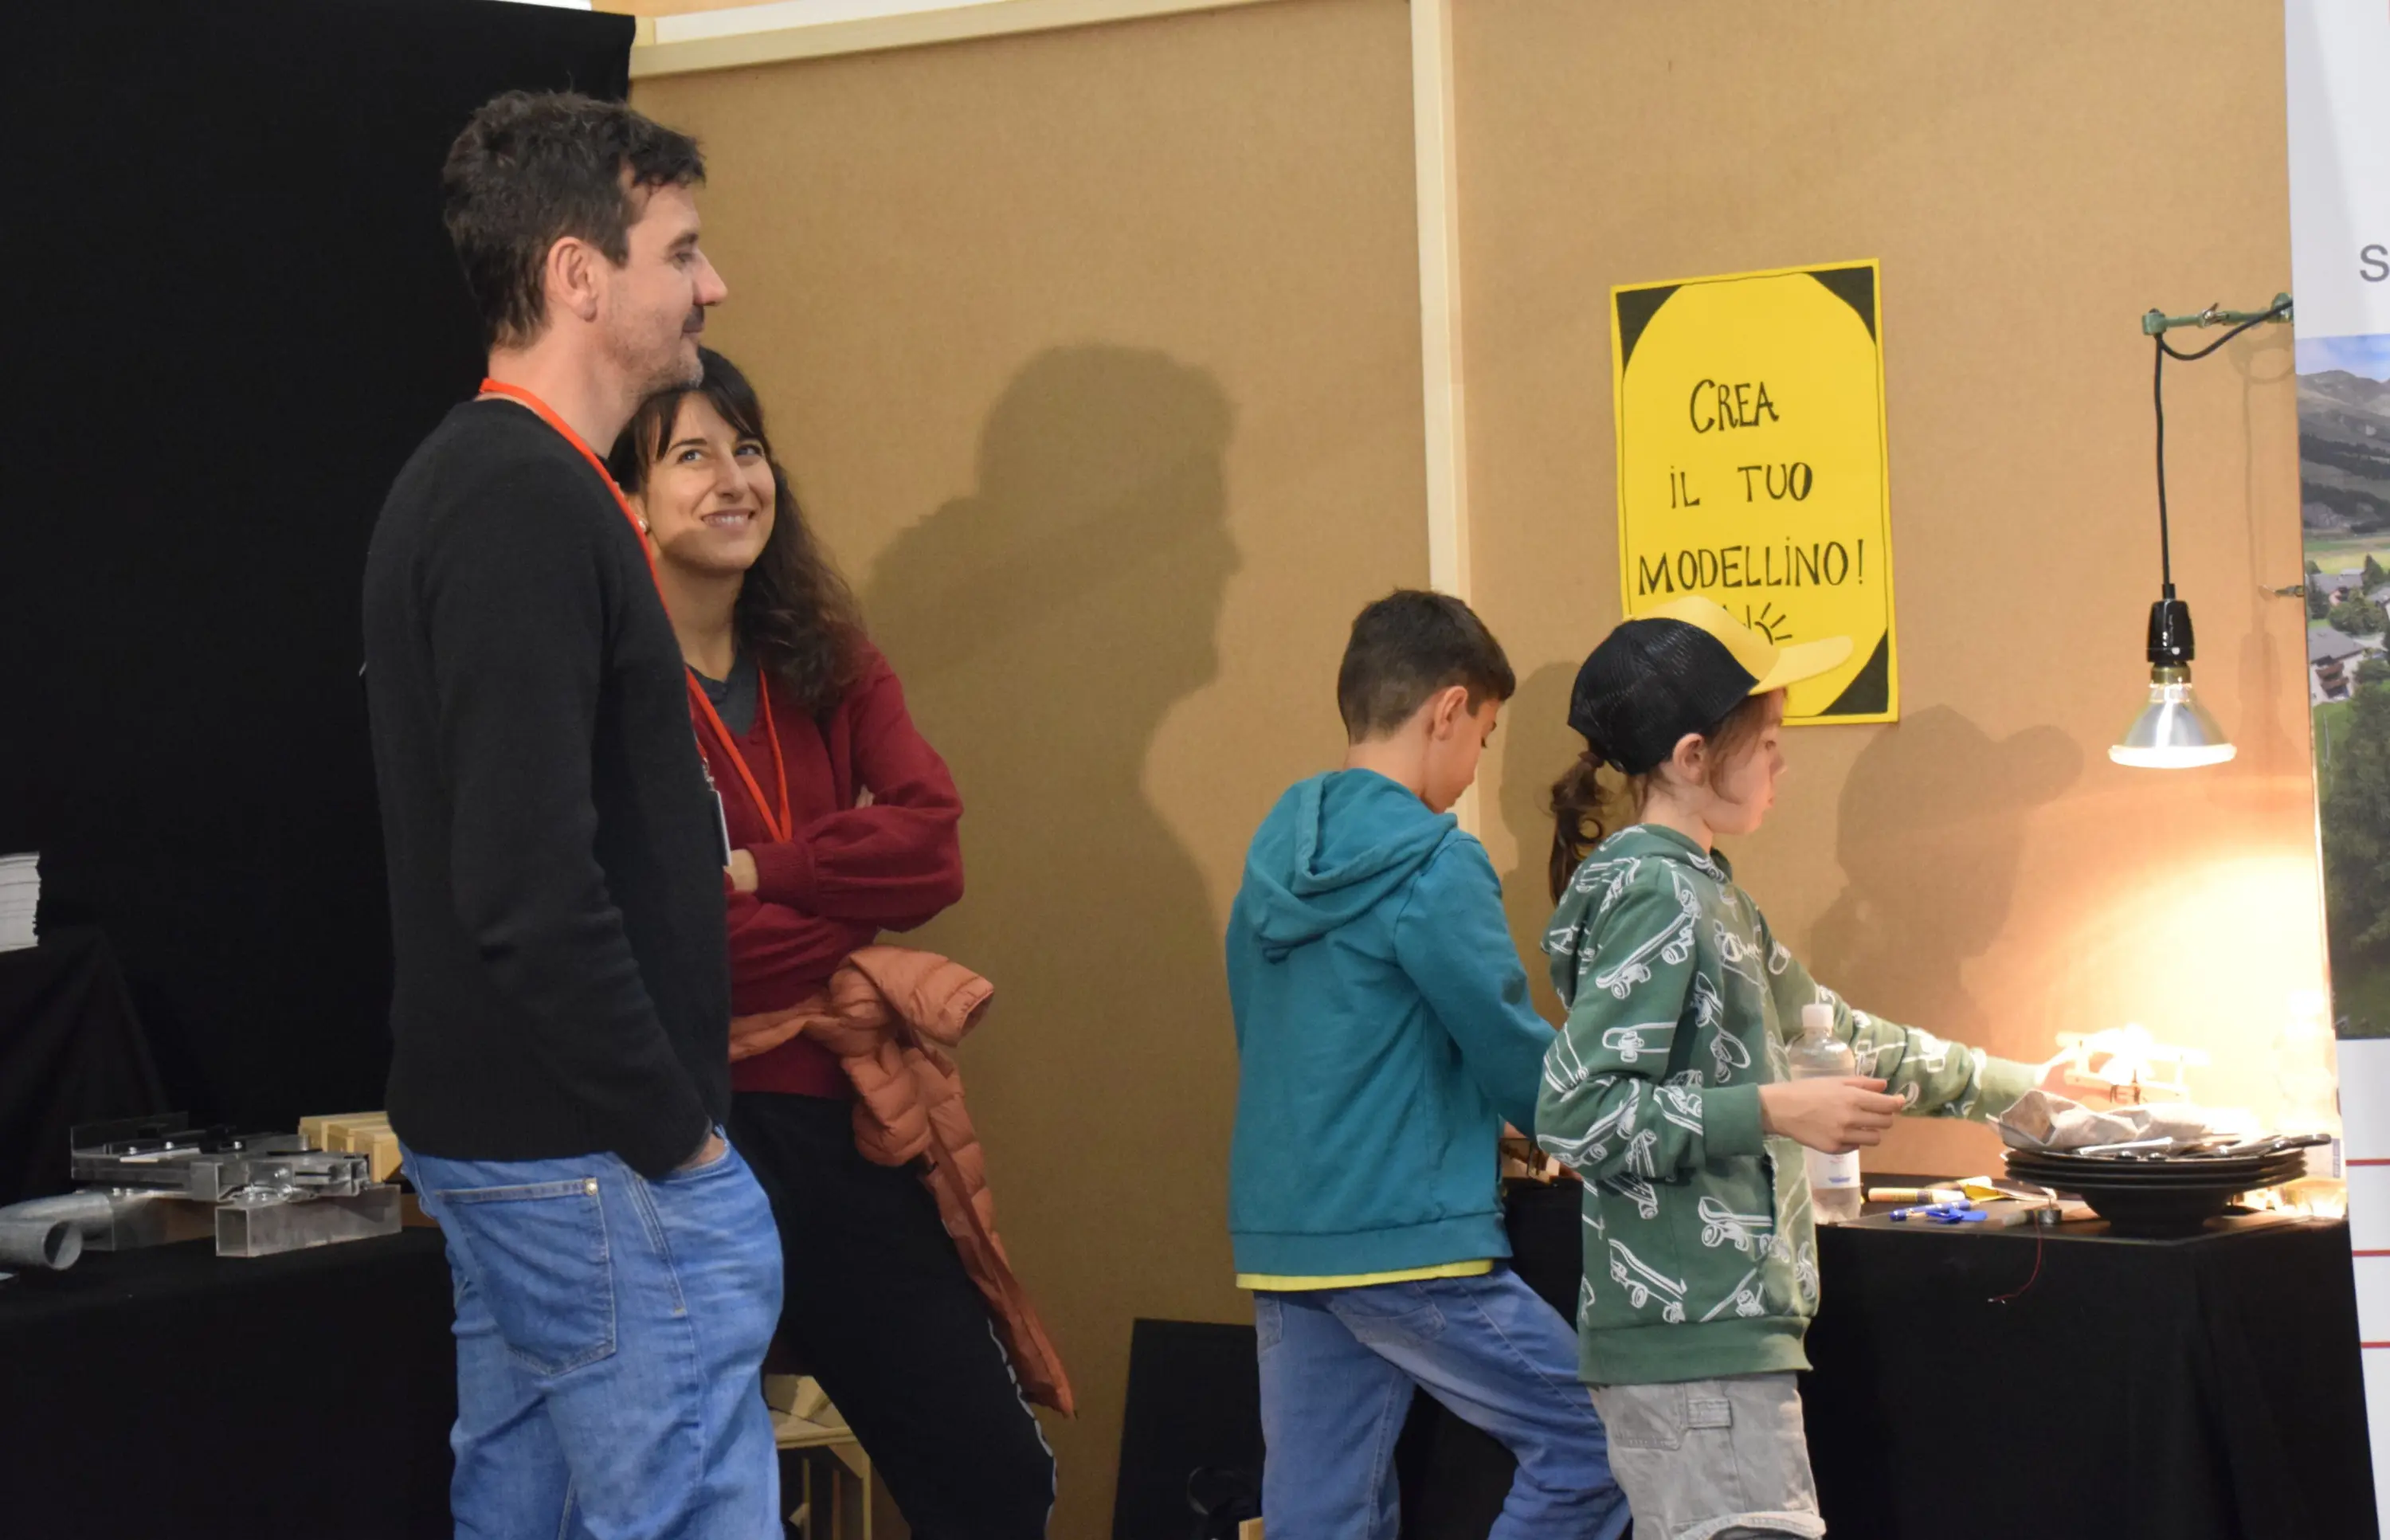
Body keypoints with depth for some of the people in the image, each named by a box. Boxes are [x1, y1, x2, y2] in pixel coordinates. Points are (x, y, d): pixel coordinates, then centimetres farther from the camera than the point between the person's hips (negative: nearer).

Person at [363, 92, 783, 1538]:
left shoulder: (469, 483, 14)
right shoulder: (531, 507, -18)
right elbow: (532, 891, -25)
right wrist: (674, 1134, -18)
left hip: (490, 1143, 10)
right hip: (602, 1158, -10)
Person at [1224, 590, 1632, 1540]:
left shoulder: (1275, 856, 11)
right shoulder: (1431, 868, -13)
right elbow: (1513, 1052, -10)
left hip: (1278, 1239, 8)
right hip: (1408, 1243, -8)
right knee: (1591, 1442, 1)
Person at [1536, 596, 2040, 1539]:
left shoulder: (1704, 893, 18)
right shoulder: (1653, 897, -12)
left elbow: (1827, 1028, 30)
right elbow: (1574, 1112, -20)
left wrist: (2008, 1083, 34)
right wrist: (1775, 1111, -19)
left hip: (1714, 1322, 10)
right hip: (1695, 1330, -10)